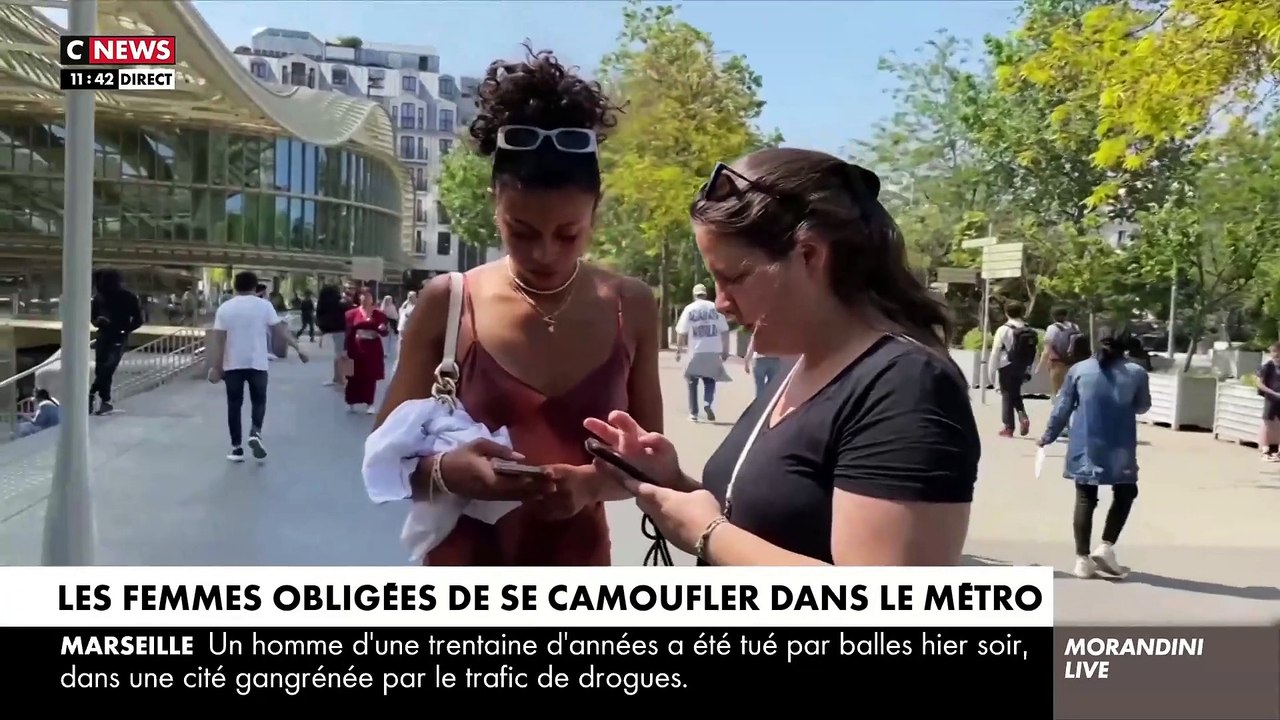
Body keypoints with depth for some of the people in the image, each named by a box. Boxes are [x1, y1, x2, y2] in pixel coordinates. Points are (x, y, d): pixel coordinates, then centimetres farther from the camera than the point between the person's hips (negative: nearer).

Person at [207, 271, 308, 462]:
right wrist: (298, 348, 0)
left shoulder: (225, 308, -1)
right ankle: (255, 433, -9)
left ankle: (237, 448, 9)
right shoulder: (264, 305, -4)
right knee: (258, 400, 14)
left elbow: (218, 340, -4)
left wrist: (215, 367, -2)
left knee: (234, 404, 8)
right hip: (257, 363, -1)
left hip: (232, 364, 1)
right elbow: (280, 330, -6)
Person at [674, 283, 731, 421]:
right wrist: (725, 350, 11)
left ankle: (693, 412, 10)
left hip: (696, 351, -1)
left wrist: (679, 350, 6)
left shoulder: (689, 309, 0)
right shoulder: (715, 308, 3)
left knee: (692, 382, 12)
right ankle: (708, 403, -12)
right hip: (714, 351, 1)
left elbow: (681, 332, -2)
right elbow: (724, 331, 4)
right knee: (710, 381, 13)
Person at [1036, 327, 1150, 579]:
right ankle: (1106, 547, 4)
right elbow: (1143, 407, 15)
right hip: (1120, 450, -1)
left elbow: (1062, 408, 5)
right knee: (1124, 495, 17)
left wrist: (1047, 437, 15)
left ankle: (1082, 558, 7)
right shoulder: (1136, 373, 1)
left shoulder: (1078, 370, 3)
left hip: (1085, 449, 1)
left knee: (1085, 500, 8)